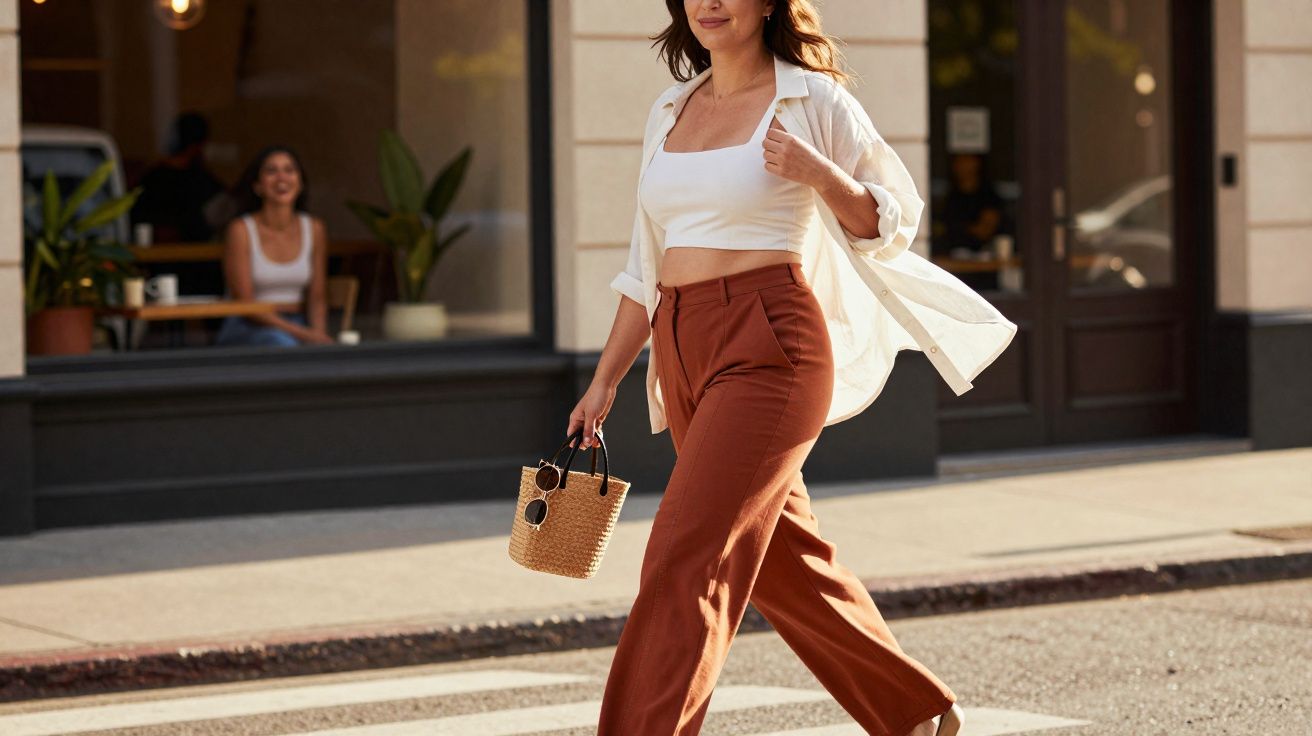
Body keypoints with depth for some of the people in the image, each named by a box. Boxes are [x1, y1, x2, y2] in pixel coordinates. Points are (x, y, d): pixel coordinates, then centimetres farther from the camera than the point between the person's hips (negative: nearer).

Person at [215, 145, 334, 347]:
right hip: (246, 329, -4)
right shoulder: (241, 230, -8)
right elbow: (244, 303, -12)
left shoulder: (314, 229, 5)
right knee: (281, 343, -38)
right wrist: (301, 333, -21)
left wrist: (319, 333, -13)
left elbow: (316, 298, 9)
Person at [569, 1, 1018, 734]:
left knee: (684, 563, -15)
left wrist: (818, 173, -16)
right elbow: (648, 264, 17)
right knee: (788, 564, 15)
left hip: (769, 347, -7)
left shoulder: (815, 101, -3)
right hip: (685, 355, 7)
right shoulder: (669, 113, 14)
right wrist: (605, 382, 13)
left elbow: (893, 219, 2)